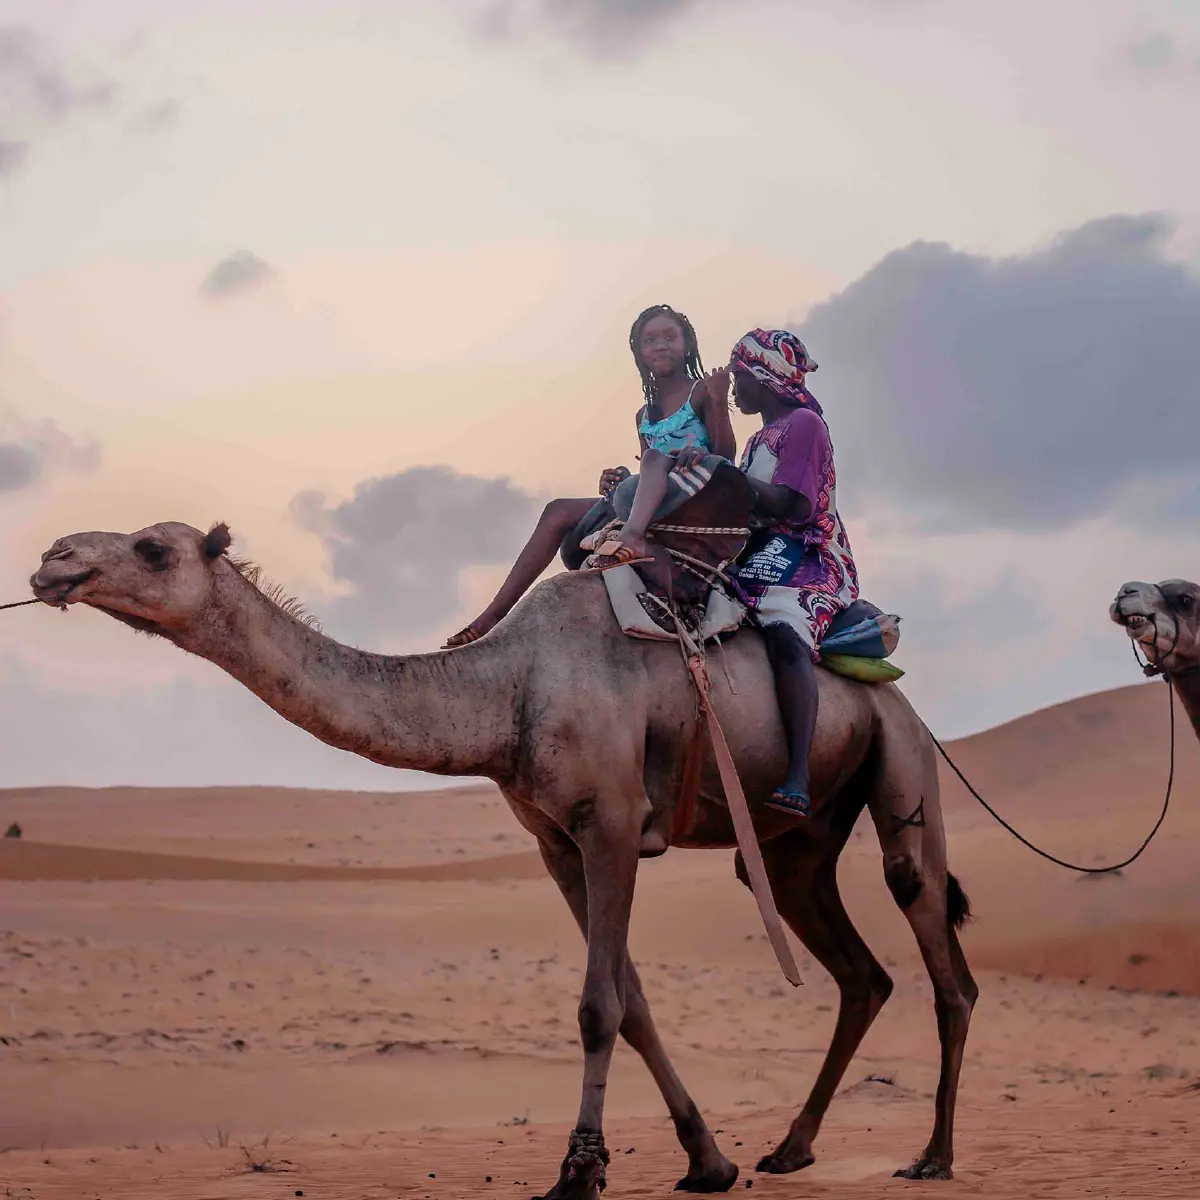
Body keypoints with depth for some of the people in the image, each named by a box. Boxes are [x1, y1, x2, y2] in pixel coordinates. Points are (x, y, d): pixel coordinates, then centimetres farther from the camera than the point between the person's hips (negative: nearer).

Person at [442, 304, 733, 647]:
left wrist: (720, 403, -22)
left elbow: (725, 456, -6)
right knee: (559, 512, -3)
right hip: (647, 507, 7)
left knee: (655, 458, -35)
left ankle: (632, 536, -65)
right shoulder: (645, 415, 23)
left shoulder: (700, 393, 4)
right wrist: (622, 481, 1)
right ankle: (493, 616, -13)